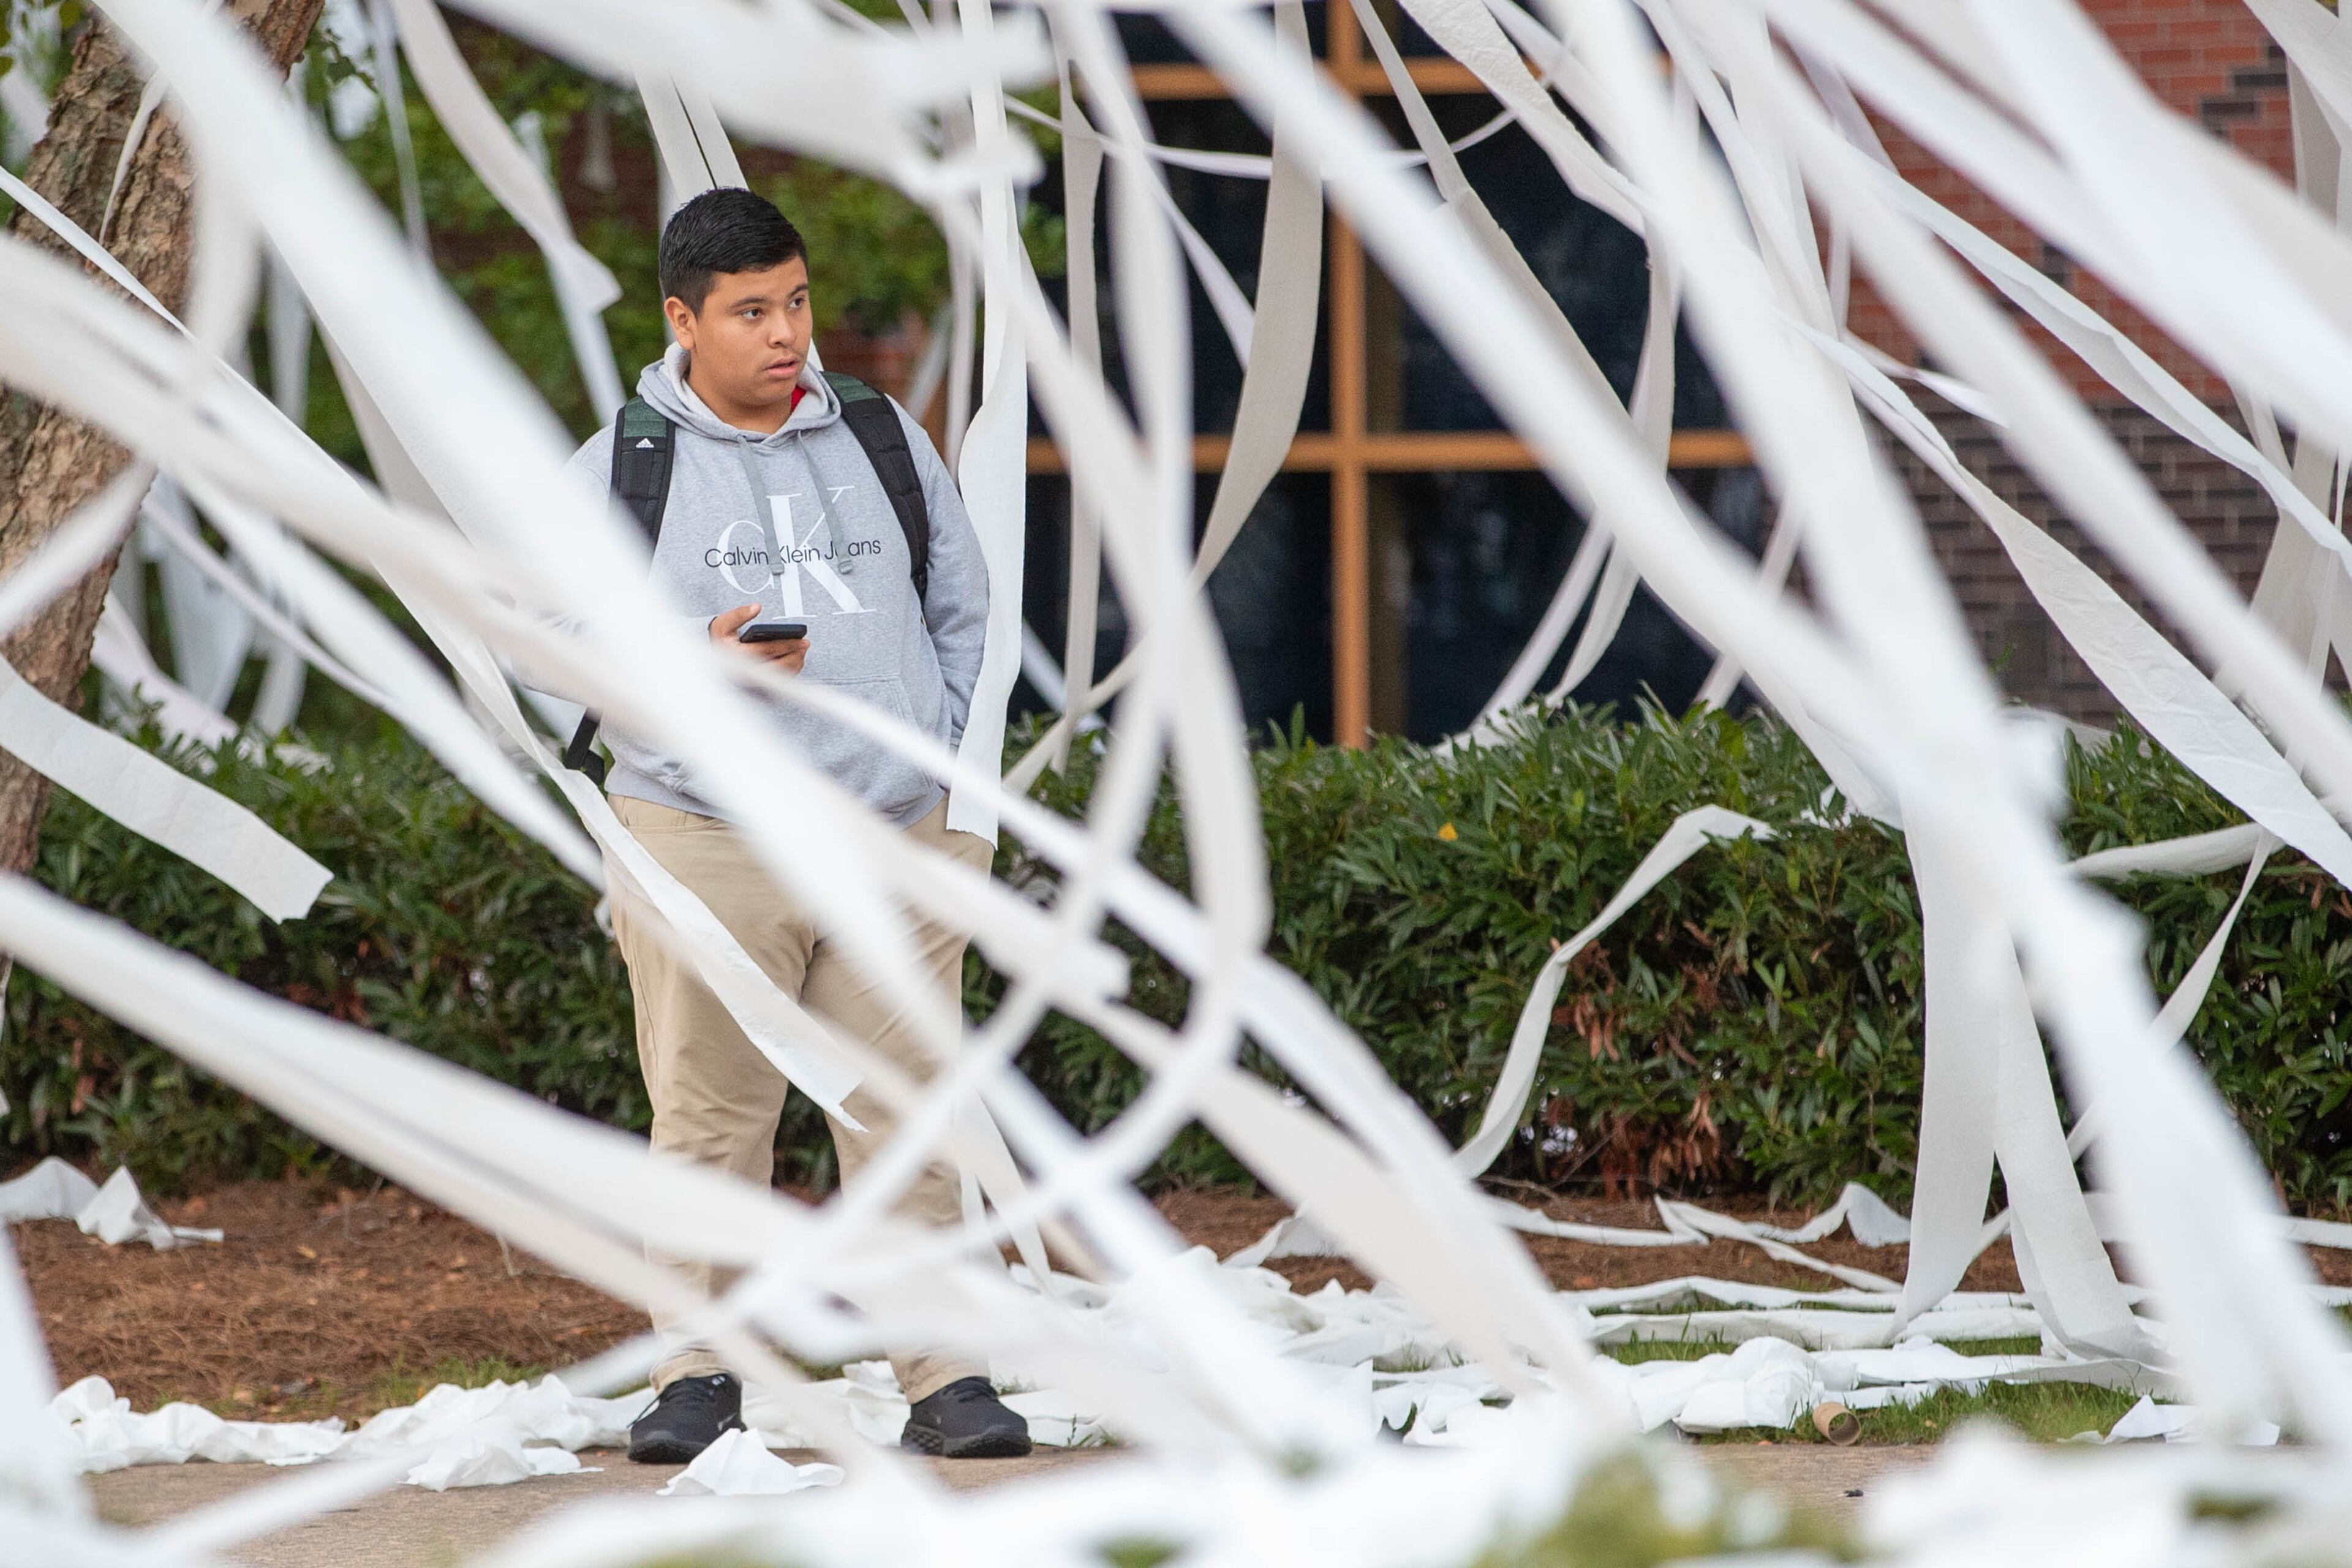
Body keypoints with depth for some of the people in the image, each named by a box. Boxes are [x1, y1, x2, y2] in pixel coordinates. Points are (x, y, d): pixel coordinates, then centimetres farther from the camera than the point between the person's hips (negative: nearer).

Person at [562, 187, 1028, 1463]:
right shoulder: (619, 470, 4)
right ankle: (697, 1373, 9)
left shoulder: (883, 439, 14)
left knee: (906, 1117, -1)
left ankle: (944, 1378, 2)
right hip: (705, 842, -2)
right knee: (709, 1122, -1)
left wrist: (942, 758, 10)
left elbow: (964, 608, 21)